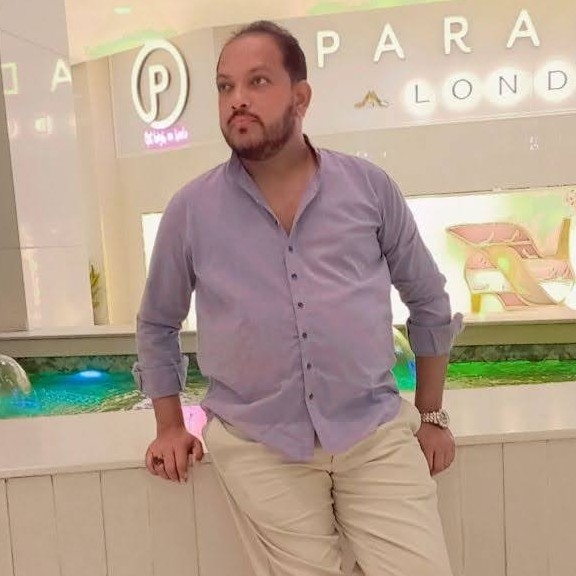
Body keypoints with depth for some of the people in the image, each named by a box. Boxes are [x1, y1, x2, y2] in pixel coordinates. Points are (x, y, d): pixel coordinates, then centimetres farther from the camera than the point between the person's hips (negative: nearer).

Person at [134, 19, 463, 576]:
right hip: (258, 449, 0)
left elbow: (429, 302, 10)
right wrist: (170, 426, 10)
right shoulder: (190, 210, -1)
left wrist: (431, 414, 12)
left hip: (378, 435, 1)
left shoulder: (370, 186, 0)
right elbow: (156, 325, 13)